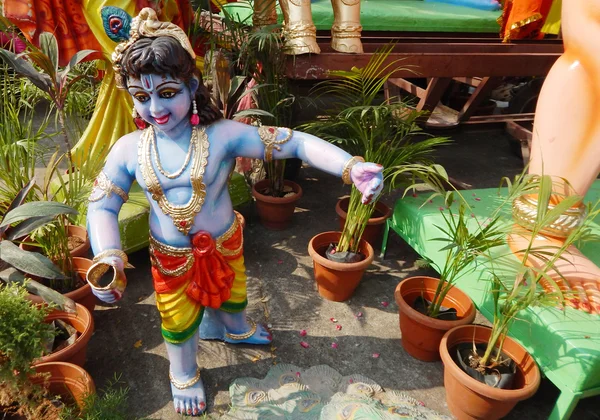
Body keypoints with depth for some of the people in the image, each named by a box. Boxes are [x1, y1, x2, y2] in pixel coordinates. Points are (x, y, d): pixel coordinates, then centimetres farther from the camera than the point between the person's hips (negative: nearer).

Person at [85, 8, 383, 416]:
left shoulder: (223, 135, -24)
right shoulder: (129, 149, -16)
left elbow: (294, 142, -28)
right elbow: (102, 205, -6)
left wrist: (352, 167, -40)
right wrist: (107, 257, -22)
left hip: (223, 245, 0)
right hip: (171, 257, 1)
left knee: (230, 295, 28)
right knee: (179, 321, 21)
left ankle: (235, 328, 67)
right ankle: (184, 375, 54)